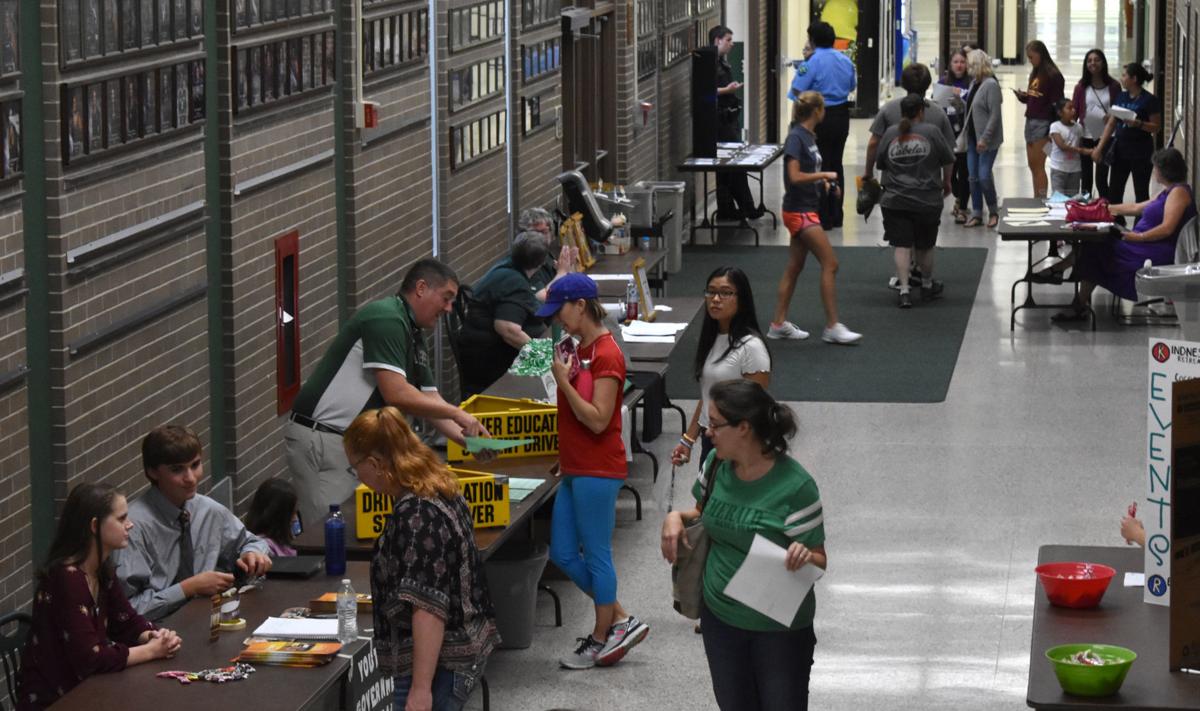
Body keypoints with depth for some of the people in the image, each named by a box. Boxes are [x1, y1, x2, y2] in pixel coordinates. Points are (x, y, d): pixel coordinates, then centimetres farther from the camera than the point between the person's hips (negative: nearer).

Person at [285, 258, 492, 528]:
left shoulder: (414, 338, 16)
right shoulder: (387, 318, -16)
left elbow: (429, 399, 14)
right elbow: (396, 395, -23)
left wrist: (467, 438, -2)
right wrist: (456, 413, -15)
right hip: (321, 441, -10)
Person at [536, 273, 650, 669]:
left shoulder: (606, 355, -16)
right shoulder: (581, 350, 12)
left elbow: (598, 420, -21)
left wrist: (563, 381, -20)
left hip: (598, 471, -10)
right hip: (576, 469, 10)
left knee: (596, 555, 1)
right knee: (563, 554, 12)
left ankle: (601, 640, 13)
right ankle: (620, 621, 20)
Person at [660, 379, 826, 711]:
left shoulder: (795, 486, -22)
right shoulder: (717, 464, -5)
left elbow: (819, 560, -15)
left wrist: (804, 557, -37)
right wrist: (677, 516, -7)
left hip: (779, 627, -5)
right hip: (720, 617, 5)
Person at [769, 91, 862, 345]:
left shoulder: (809, 136, 10)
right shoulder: (796, 137, -17)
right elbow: (795, 176, -23)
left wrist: (823, 182, 5)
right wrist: (824, 175, -13)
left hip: (807, 210, 9)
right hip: (800, 211, -9)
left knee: (794, 267, 12)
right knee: (830, 264, -9)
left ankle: (779, 324, 18)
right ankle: (832, 327, -6)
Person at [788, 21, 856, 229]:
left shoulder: (811, 62, -16)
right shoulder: (845, 60, 5)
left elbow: (797, 91, -19)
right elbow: (852, 86, 19)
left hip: (820, 118, -6)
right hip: (841, 116, 6)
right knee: (836, 163, 16)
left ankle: (824, 219, 2)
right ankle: (836, 216, 22)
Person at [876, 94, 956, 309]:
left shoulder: (890, 135, 2)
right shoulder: (931, 132, -4)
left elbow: (881, 164, 11)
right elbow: (948, 160, 4)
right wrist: (946, 182, 23)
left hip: (895, 200, 1)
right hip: (927, 200, -1)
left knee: (901, 245, 0)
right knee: (925, 246, 15)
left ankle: (904, 290, -11)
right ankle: (927, 285, 34)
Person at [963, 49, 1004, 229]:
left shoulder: (990, 85, -14)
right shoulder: (975, 83, 12)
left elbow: (995, 115, -18)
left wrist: (985, 138, -21)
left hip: (987, 140, -8)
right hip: (973, 138, 8)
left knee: (984, 176, -9)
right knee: (973, 177, 6)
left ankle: (993, 212, 8)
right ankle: (977, 214, 12)